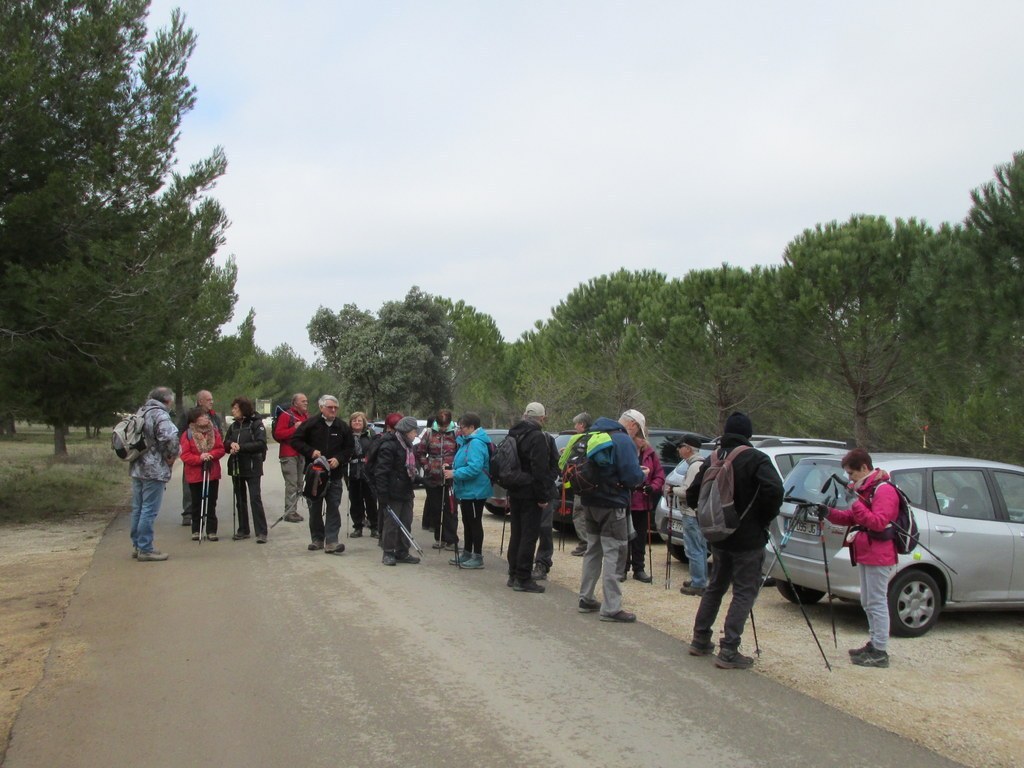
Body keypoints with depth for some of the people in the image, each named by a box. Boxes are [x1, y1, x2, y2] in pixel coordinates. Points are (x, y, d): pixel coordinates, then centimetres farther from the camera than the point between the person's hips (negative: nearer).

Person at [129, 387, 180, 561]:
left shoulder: (141, 412, 14)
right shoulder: (160, 415, -15)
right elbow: (170, 437, -30)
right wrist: (171, 456, -14)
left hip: (137, 468, 9)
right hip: (154, 470, -9)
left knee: (138, 509, 15)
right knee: (149, 511, -5)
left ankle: (137, 545, 24)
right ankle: (145, 549, -2)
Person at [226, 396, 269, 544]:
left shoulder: (256, 424, -7)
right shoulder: (233, 426, 12)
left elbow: (261, 443, -17)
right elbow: (225, 444, 11)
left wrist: (241, 447, -20)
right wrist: (231, 444, -12)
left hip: (252, 467, -6)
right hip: (236, 467, 7)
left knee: (255, 498, -9)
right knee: (240, 500, 12)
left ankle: (261, 532, -8)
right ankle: (243, 530, 21)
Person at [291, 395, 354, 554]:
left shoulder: (343, 427, 3)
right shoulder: (311, 424, -3)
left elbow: (350, 448, 9)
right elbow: (296, 440, -1)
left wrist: (339, 459, -9)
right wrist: (311, 451, -14)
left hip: (335, 474, 1)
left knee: (334, 508, -5)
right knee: (315, 508, 9)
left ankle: (331, 542, -5)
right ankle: (317, 539, 21)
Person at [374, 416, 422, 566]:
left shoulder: (408, 446, 15)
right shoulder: (389, 445, -15)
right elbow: (381, 471, -19)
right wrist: (383, 494, -21)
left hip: (406, 492, 9)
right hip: (393, 493, -9)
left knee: (406, 523, 11)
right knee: (391, 523, -2)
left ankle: (402, 552, 20)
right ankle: (388, 553, 7)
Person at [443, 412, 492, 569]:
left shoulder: (476, 443, -21)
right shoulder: (468, 441, 13)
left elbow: (474, 468, -31)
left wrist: (455, 474, -25)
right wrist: (454, 471, 9)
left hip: (474, 491, -11)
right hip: (467, 491, 11)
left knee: (475, 523, -2)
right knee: (467, 523, 18)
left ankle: (478, 557, 6)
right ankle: (467, 554, 28)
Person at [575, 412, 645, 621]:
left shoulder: (596, 436, 11)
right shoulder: (623, 440, -15)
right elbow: (631, 476, -21)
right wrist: (642, 475, 0)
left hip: (590, 502, 8)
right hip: (612, 505, -8)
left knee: (593, 551, 19)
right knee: (613, 555, -4)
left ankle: (586, 599, 26)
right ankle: (611, 608, -4)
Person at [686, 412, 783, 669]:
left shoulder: (712, 460, 5)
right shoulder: (755, 459, -12)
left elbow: (692, 496, 8)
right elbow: (774, 490, -26)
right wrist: (765, 519, -11)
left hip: (719, 536, 6)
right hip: (748, 538, -6)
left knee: (715, 586, 19)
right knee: (744, 592, 0)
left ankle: (700, 640, 24)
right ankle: (728, 652, -4)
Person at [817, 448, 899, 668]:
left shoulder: (883, 490, -15)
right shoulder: (866, 489, 16)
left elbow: (878, 522, -25)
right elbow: (851, 518, 18)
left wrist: (856, 504, -27)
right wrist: (829, 513, 2)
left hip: (878, 557, -10)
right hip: (866, 555, 10)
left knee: (877, 603, -7)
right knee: (868, 603, 15)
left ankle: (880, 652, -3)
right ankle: (873, 644, 23)